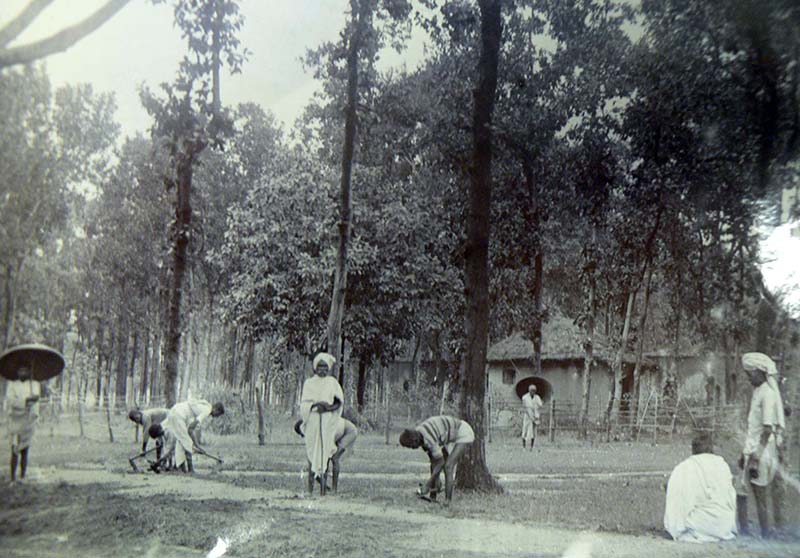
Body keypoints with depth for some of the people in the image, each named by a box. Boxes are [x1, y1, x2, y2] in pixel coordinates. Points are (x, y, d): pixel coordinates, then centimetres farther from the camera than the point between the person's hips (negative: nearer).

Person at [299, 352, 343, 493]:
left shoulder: (332, 382, 11)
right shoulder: (309, 383, 10)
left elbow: (339, 401, 4)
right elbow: (304, 402, 1)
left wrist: (328, 407, -14)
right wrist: (316, 404, -17)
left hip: (328, 420, 0)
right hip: (313, 420, 0)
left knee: (326, 451, -4)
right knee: (313, 449, -3)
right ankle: (311, 481, 2)